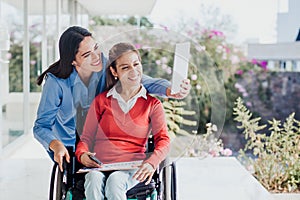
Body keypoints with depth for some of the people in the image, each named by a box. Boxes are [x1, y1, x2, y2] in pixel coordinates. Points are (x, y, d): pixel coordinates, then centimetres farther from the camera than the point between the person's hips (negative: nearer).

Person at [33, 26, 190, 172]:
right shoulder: (57, 82, -19)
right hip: (69, 148, -3)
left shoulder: (106, 66, -10)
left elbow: (140, 81, -19)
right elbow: (41, 126, -15)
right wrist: (57, 146, -37)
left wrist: (171, 91, -39)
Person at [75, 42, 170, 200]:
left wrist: (151, 163, -20)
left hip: (131, 169, -1)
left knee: (115, 182, -36)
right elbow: (86, 137, 16)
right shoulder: (101, 101, 18)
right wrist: (82, 154, -9)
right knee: (94, 180, -35)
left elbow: (163, 140, 2)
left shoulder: (152, 104, 15)